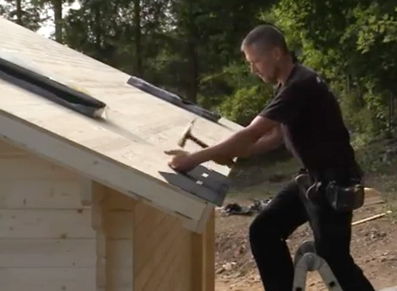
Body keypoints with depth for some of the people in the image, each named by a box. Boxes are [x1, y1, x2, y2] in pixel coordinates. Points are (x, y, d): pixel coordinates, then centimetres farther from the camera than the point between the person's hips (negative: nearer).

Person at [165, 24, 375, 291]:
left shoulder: (301, 86, -24)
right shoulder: (288, 86, 8)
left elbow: (251, 134, -28)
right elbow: (276, 136, 18)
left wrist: (195, 159, -25)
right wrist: (234, 154, 5)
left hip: (333, 181, -9)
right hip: (311, 177, 10)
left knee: (332, 257, -3)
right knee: (263, 231, 6)